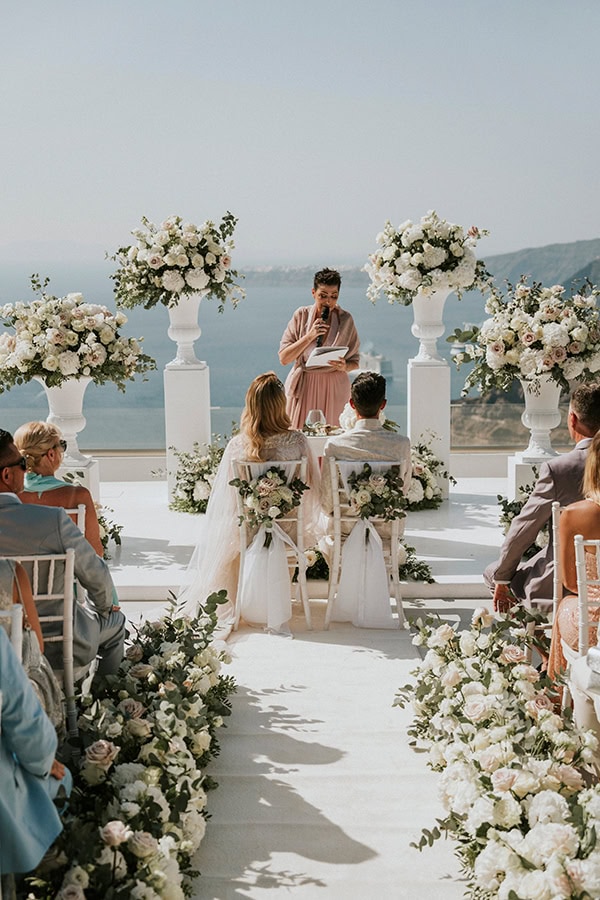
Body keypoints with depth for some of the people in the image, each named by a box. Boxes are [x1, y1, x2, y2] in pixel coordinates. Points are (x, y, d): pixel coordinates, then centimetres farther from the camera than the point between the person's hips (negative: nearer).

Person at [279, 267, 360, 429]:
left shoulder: (345, 320, 0)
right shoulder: (301, 315, -1)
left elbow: (355, 362, 5)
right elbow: (283, 358, -6)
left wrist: (344, 367, -17)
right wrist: (310, 336, -15)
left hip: (333, 390, 0)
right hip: (303, 387, 0)